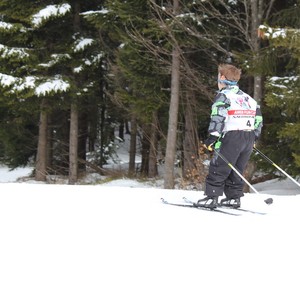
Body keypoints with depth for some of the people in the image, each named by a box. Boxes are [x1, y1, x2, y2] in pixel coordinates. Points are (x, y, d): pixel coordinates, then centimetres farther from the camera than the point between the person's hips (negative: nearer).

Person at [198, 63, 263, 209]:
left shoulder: (223, 95, -3)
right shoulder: (247, 97, 21)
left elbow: (219, 116, -17)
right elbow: (258, 118, 21)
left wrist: (212, 137, -18)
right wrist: (254, 137, 29)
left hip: (232, 137, -7)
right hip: (249, 137, 7)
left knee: (218, 168, -2)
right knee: (237, 170, 16)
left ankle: (211, 197, -6)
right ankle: (234, 197, 15)